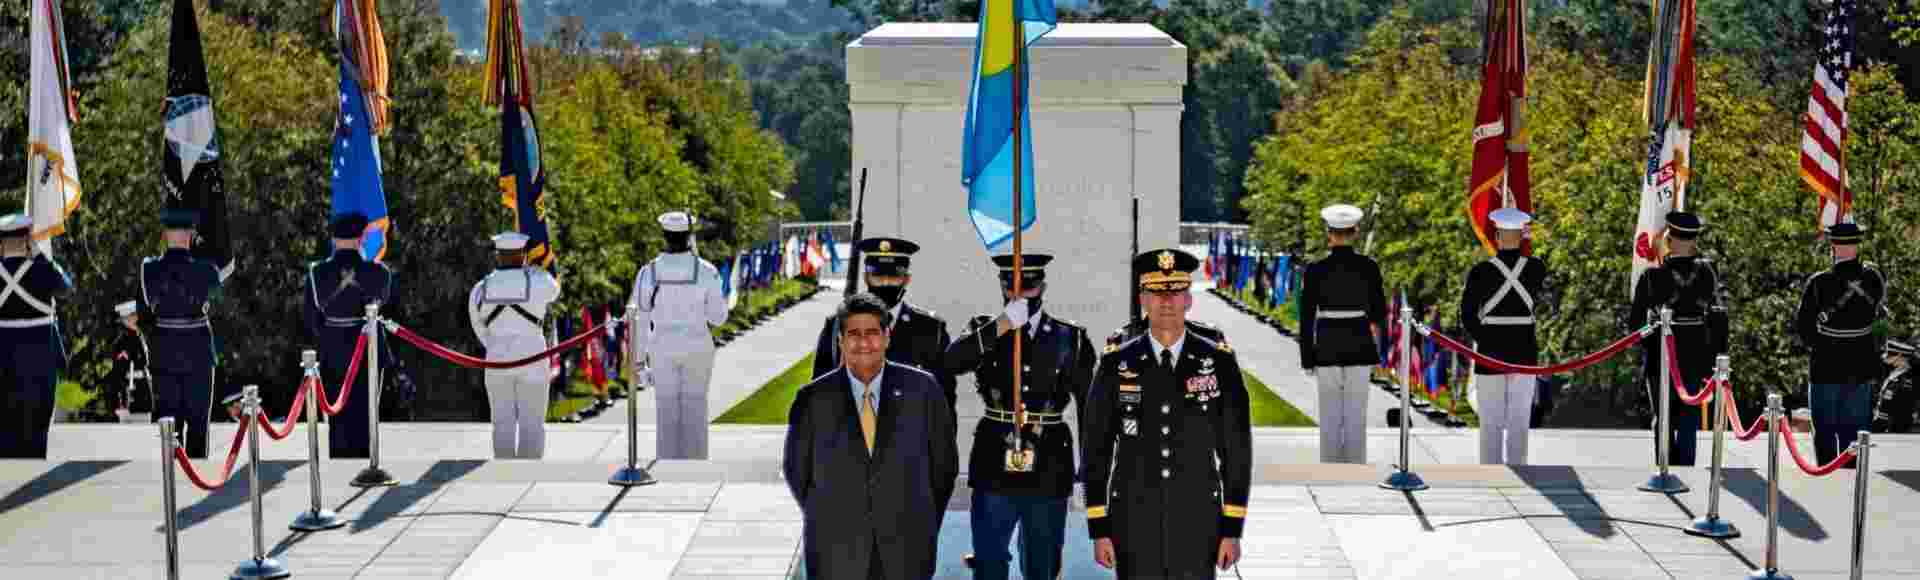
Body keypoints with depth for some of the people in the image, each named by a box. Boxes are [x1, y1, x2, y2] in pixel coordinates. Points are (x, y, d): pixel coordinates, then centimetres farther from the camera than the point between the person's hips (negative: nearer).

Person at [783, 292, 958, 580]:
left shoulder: (921, 389, -2)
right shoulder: (813, 398, -2)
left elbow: (944, 461, 7)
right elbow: (796, 468, 10)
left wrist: (925, 527, 8)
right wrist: (826, 521, 10)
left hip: (906, 556, 0)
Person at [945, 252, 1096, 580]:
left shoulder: (1071, 339, 5)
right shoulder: (985, 330, 5)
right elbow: (950, 362, -17)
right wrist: (1001, 326, -23)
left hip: (1049, 475, 1)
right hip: (995, 470, -1)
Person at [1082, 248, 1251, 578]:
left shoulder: (1219, 364, -1)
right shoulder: (1116, 366, -1)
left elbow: (1237, 450, 0)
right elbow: (1095, 450, 1)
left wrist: (1232, 529, -3)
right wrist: (1099, 529, -3)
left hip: (1197, 526, 0)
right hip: (1134, 526, 0)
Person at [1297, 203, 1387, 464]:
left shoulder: (1315, 269, -7)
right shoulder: (1368, 267, -4)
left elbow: (1307, 317, -5)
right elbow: (1379, 312, 3)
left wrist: (1307, 359, 3)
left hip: (1327, 347, -1)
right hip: (1360, 345, 1)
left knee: (1330, 414, 7)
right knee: (1356, 413, 6)